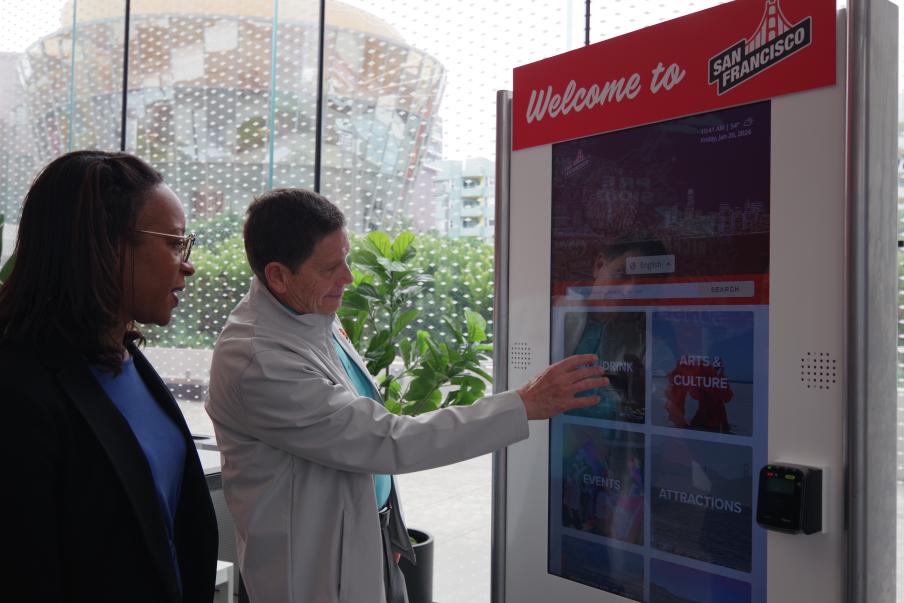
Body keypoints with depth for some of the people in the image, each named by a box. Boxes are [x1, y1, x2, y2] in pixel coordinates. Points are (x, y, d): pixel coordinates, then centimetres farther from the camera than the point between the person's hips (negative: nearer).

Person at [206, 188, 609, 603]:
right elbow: (389, 442, -28)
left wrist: (389, 533, 15)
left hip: (370, 537, 7)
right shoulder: (257, 361, -28)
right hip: (320, 568, -7)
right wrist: (526, 405, -26)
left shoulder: (312, 314, -1)